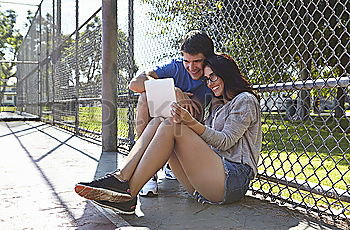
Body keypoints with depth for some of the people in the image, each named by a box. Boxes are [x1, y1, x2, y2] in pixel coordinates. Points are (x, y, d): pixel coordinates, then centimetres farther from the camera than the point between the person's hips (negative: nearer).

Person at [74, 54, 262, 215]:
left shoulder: (245, 100, 7)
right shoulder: (219, 109, 32)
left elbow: (226, 141, -7)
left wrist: (192, 123, -19)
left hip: (233, 178, -7)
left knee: (170, 125, -23)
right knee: (157, 122, -7)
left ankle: (128, 193, -28)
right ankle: (121, 178, -27)